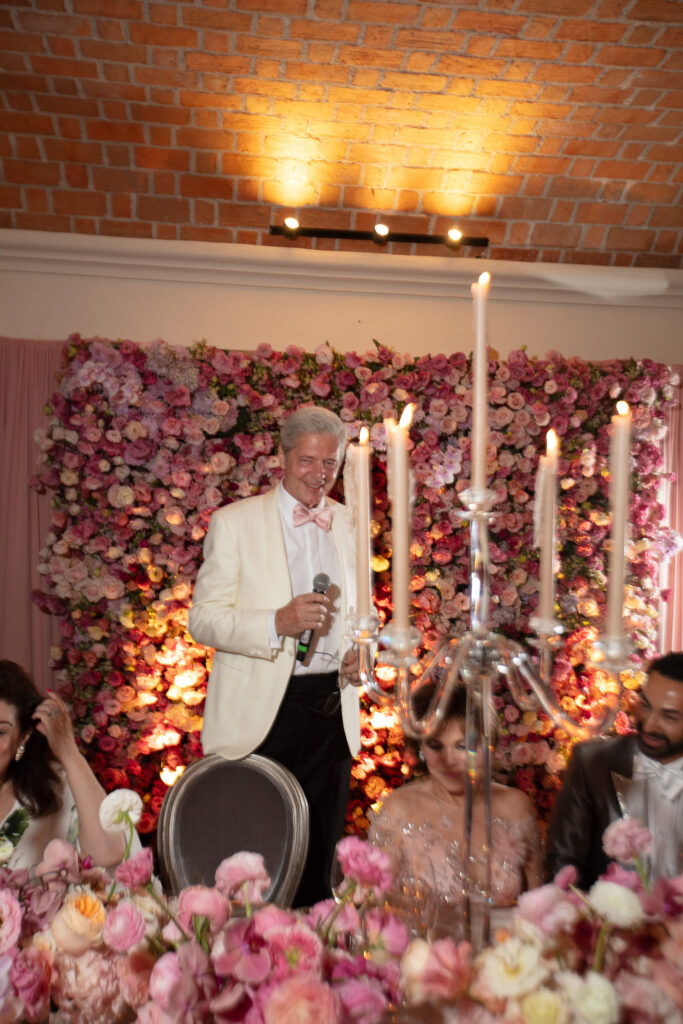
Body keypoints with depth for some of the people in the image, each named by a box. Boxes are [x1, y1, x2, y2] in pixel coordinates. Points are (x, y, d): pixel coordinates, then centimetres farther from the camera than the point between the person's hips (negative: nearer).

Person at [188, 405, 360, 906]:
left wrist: (364, 648, 0)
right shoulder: (234, 522, -2)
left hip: (332, 708, 4)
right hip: (260, 712, -4)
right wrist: (277, 622, -22)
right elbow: (203, 619, -7)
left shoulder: (350, 524, 11)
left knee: (321, 856, 14)